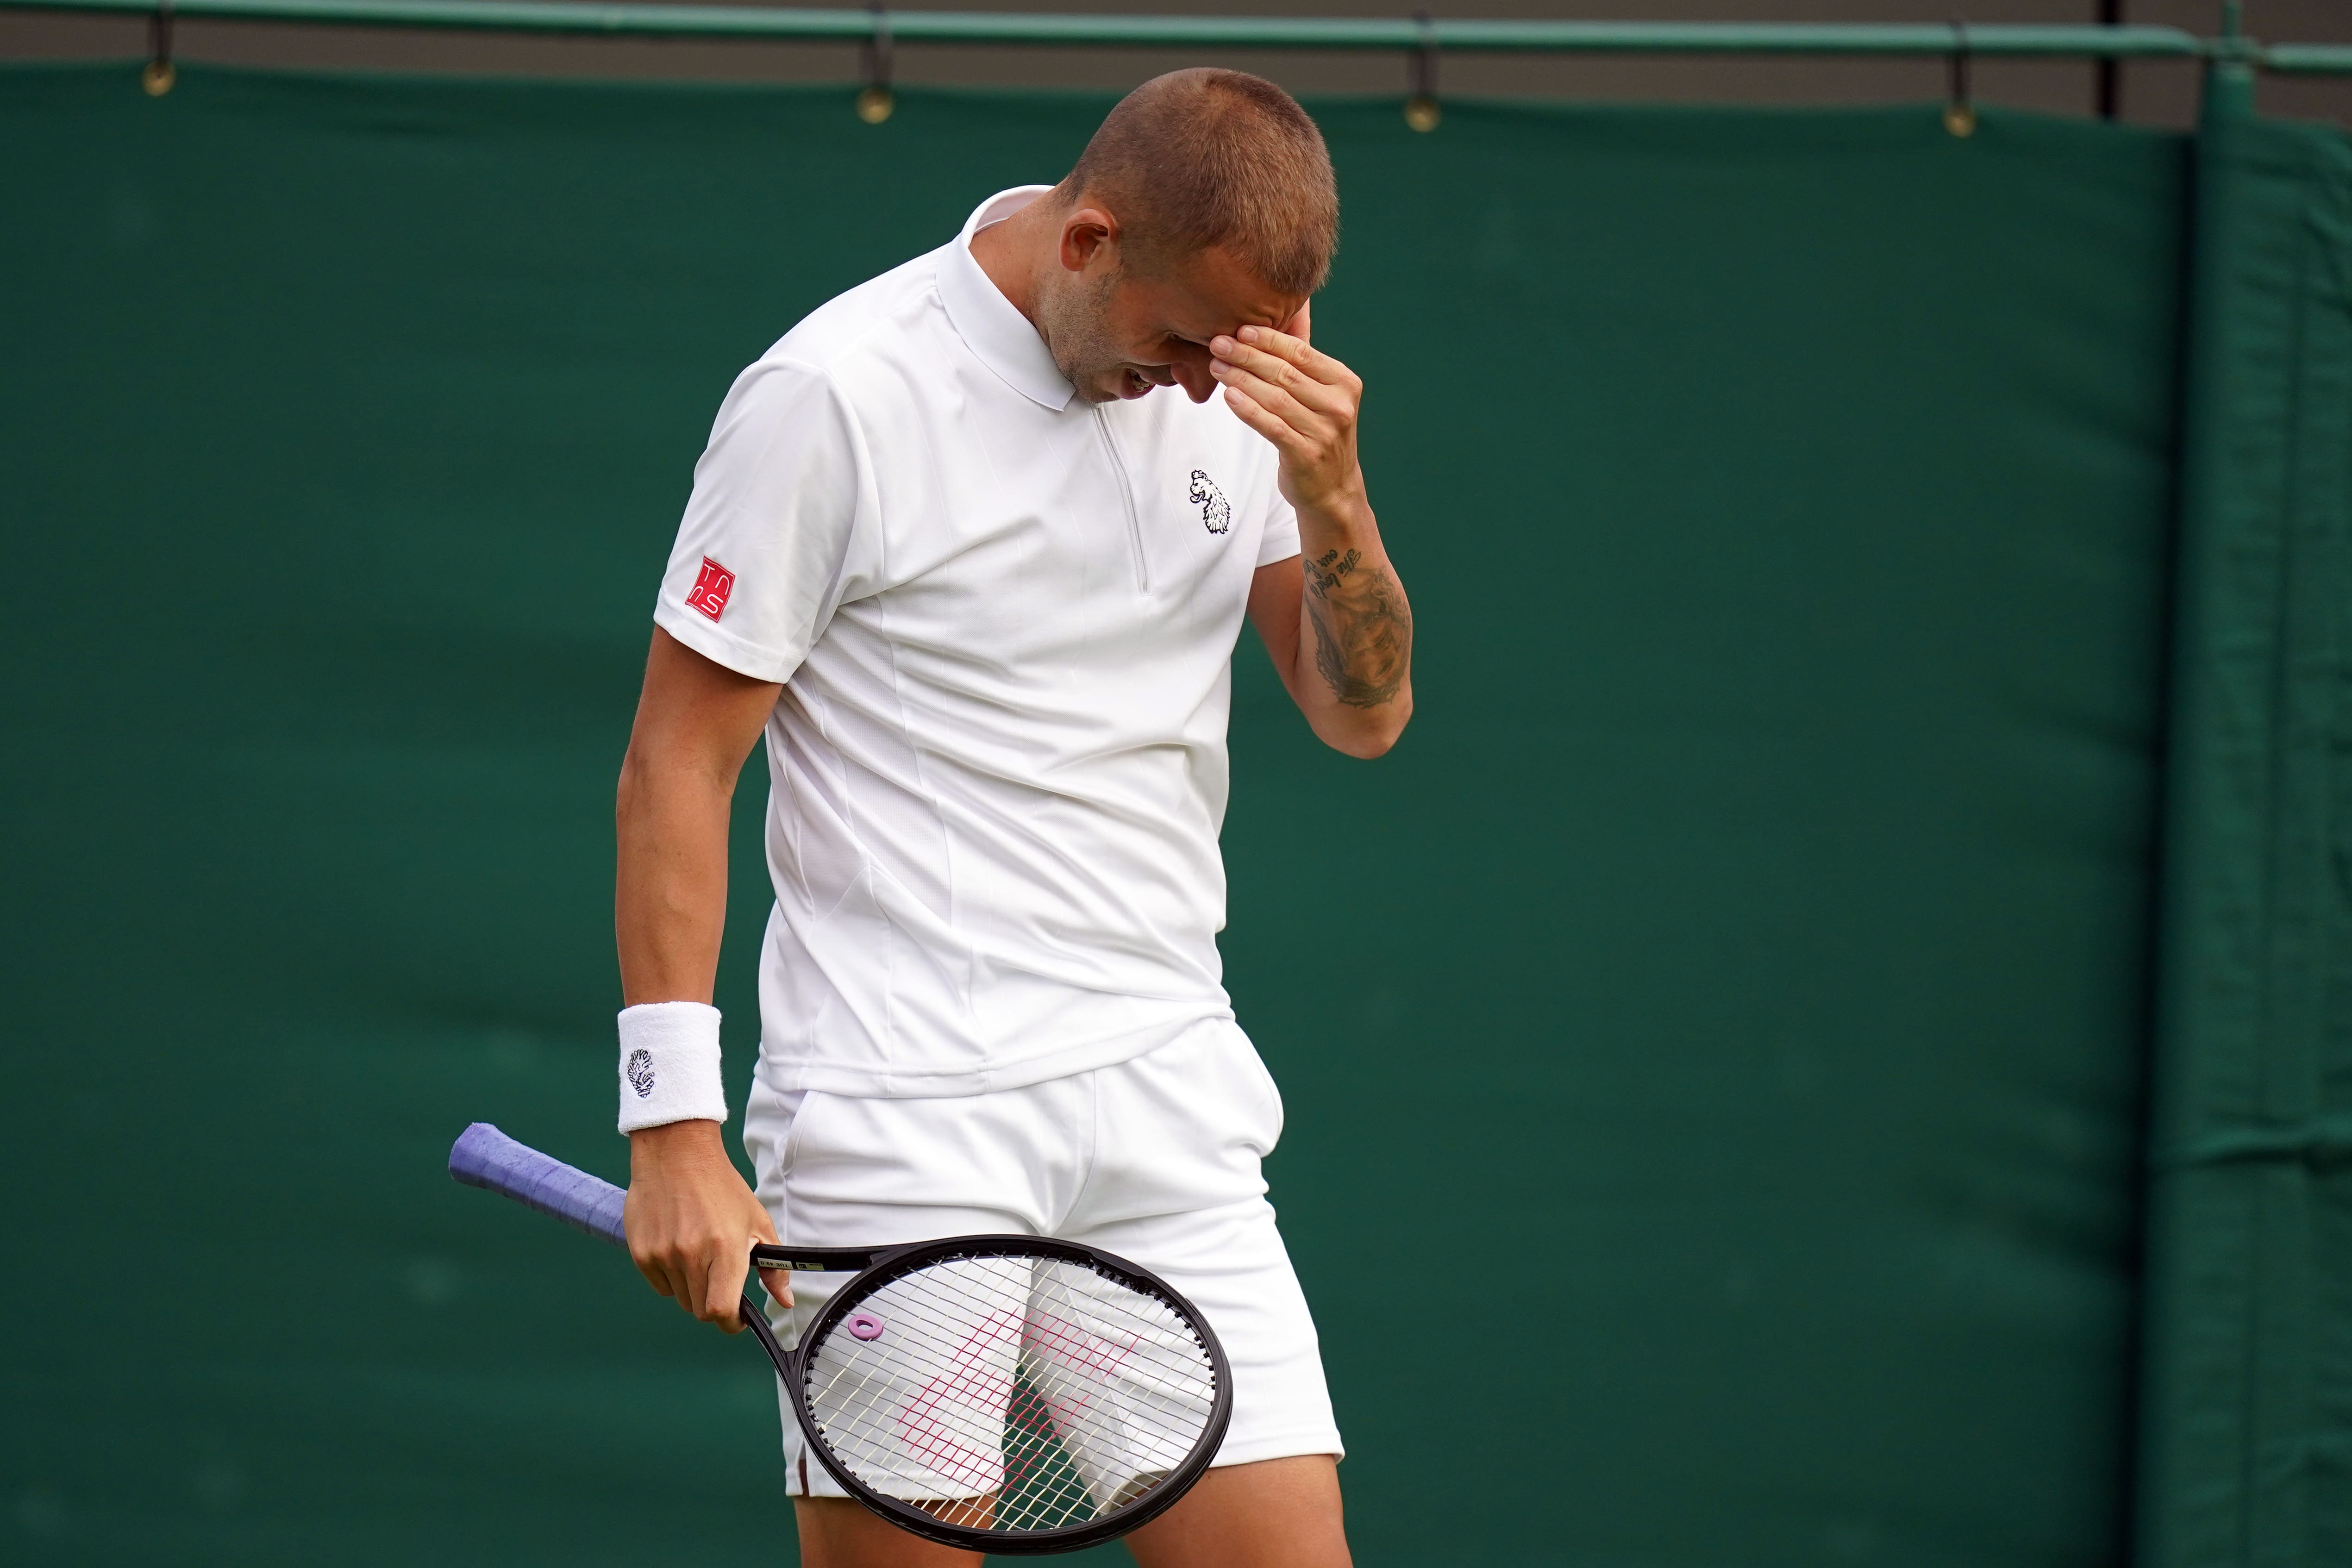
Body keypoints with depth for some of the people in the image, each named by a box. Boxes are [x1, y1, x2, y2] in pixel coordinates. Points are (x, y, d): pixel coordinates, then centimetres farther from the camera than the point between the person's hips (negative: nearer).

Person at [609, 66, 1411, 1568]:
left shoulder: (1238, 377, 7)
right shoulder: (835, 396, -10)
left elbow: (1364, 712, 10)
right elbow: (679, 764, -6)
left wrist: (1330, 498, -10)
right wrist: (675, 1129, -11)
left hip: (1171, 1107, 5)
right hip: (903, 1133, -5)